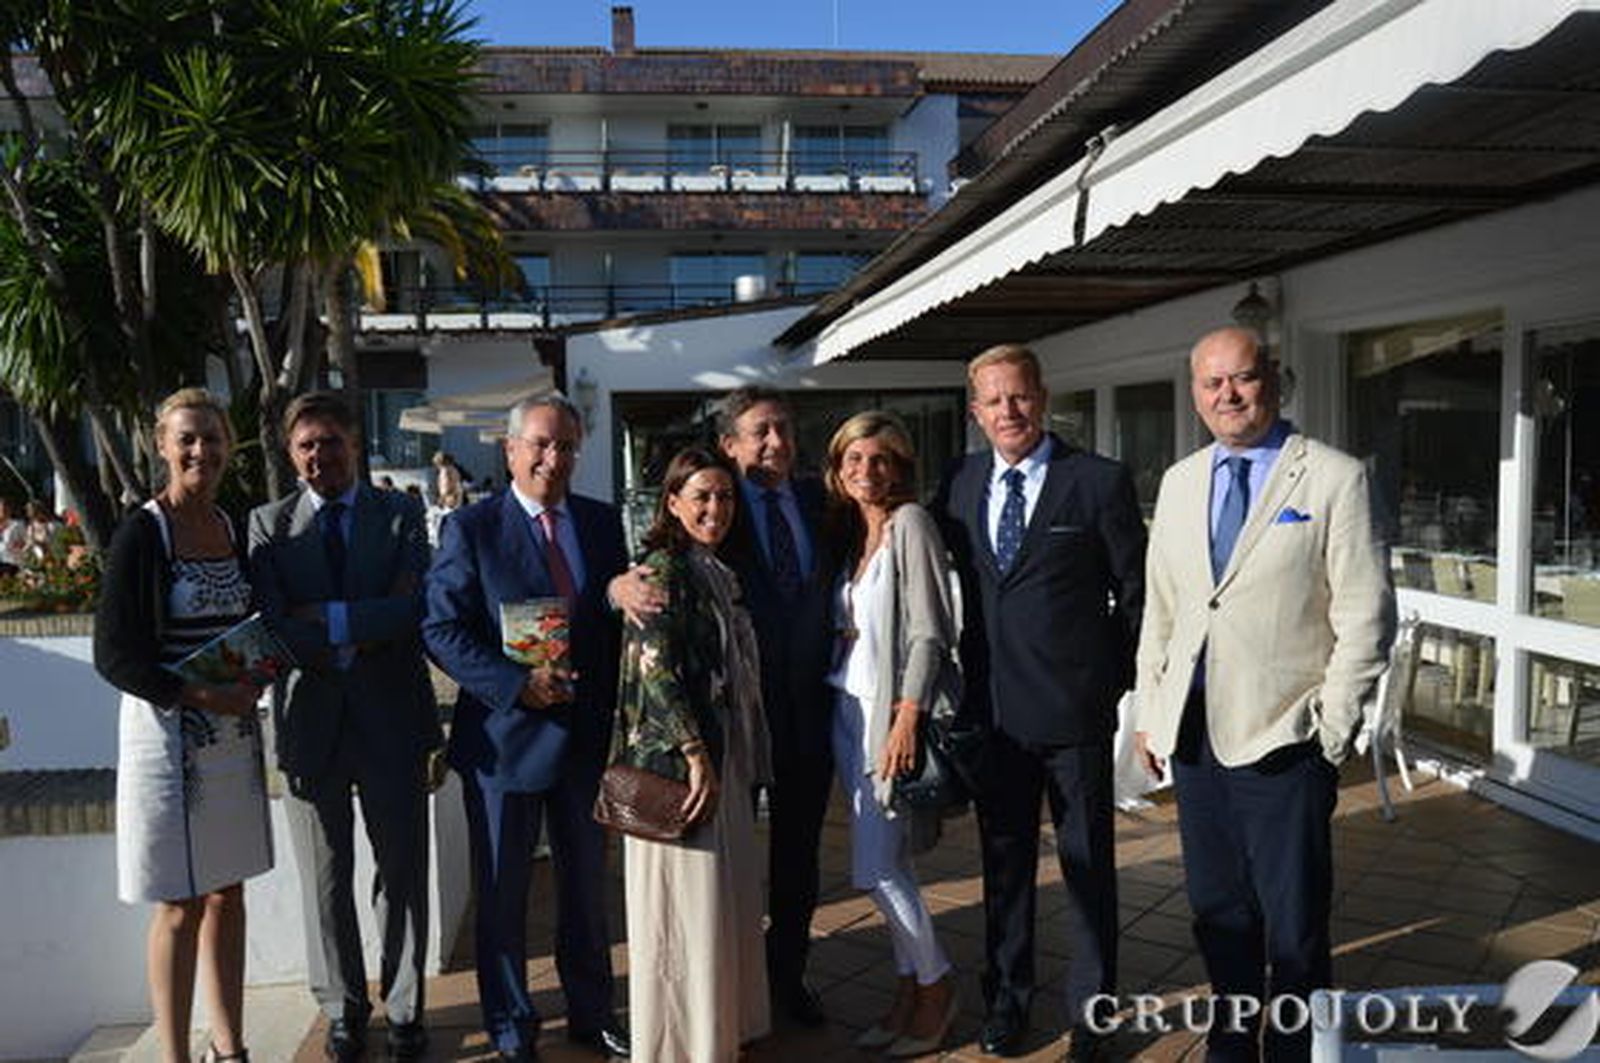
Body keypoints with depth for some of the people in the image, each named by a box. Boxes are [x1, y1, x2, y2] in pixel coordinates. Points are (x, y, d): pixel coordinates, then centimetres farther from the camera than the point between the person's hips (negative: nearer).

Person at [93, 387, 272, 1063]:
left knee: (227, 894, 13)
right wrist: (197, 694, -21)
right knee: (181, 906, 3)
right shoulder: (142, 533, -11)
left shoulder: (234, 526, 7)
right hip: (168, 736, -6)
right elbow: (113, 654, -13)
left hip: (234, 734, 6)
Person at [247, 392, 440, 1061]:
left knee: (403, 871, 9)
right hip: (311, 720, 1)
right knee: (326, 879, 12)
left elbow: (410, 609, -12)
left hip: (391, 718, 0)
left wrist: (329, 618, -15)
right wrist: (366, 629, -13)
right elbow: (274, 628, -9)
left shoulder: (401, 515, 2)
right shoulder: (268, 524, 3)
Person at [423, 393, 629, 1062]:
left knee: (587, 884, 18)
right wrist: (517, 684, -22)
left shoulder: (604, 522, 4)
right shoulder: (471, 528, -8)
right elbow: (441, 630, -12)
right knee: (502, 894, 12)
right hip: (504, 734, -3)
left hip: (587, 733, 4)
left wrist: (614, 710, -2)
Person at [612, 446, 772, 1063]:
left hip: (722, 762, 9)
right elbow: (654, 669, -20)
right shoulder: (663, 569, -13)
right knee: (686, 908, 2)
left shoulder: (716, 572, 15)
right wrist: (695, 755, -21)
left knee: (728, 902, 17)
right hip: (675, 763, -9)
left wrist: (742, 767, 17)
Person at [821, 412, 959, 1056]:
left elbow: (928, 632, -14)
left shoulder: (910, 524, -8)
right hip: (845, 707, 7)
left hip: (890, 707, -7)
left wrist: (906, 719, -20)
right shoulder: (850, 533, 14)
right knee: (887, 863, 12)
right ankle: (910, 991, 25)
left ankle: (935, 986, 16)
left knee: (875, 867, -5)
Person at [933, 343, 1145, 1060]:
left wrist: (1116, 679, -3)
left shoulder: (1100, 481, -5)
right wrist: (962, 676, 8)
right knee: (1003, 861, 16)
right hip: (990, 706, 4)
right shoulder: (957, 484, 6)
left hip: (1075, 707, -3)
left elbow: (1137, 593, -1)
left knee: (1088, 865, 10)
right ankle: (1006, 999, 34)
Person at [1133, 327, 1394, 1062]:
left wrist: (1331, 727, -9)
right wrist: (1151, 713, 11)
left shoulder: (1335, 479, -5)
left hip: (1283, 739, -5)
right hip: (1194, 735, 5)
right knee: (1217, 914, 17)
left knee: (1294, 927, 7)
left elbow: (1365, 617, -7)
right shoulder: (1178, 483, 10)